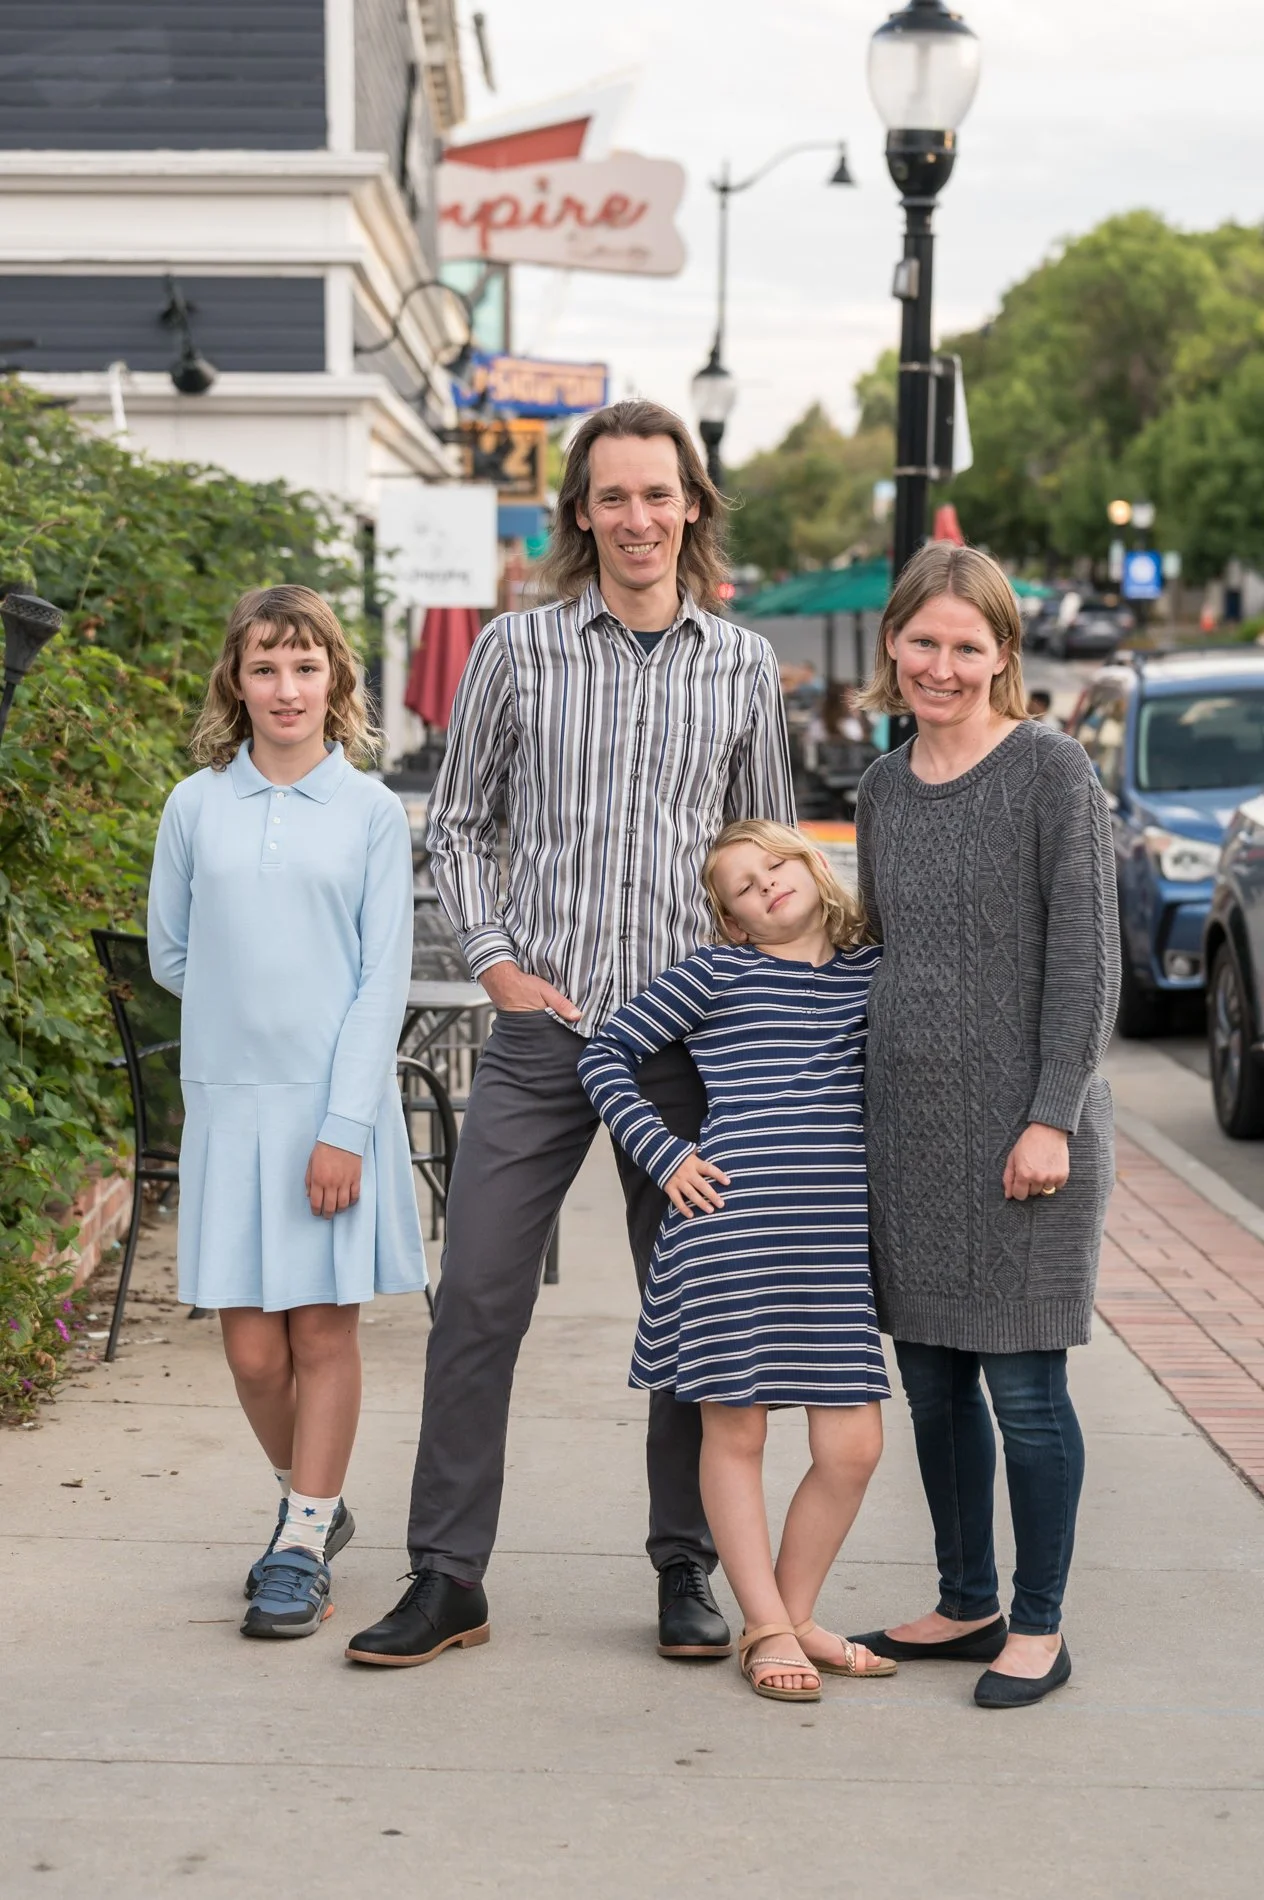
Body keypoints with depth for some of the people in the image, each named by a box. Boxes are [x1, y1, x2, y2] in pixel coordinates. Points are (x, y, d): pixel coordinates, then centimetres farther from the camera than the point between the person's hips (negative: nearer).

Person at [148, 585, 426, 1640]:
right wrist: (251, 1011, 7)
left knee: (324, 1330, 2)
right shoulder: (196, 806, 5)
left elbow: (383, 979, -4)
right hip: (229, 1101, 2)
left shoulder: (371, 811, 0)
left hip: (336, 1103, -2)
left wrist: (343, 1127, -10)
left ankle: (302, 1546, 14)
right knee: (251, 1345, 4)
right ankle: (315, 1502, 28)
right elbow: (171, 953, 16)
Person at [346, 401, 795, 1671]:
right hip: (541, 1024, -1)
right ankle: (447, 1575, 6)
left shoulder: (742, 666, 8)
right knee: (477, 1294, -3)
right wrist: (495, 961, -1)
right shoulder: (516, 650, 3)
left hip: (689, 1032, 1)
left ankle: (686, 1572, 19)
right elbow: (458, 826, 10)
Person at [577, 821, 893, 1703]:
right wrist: (664, 1156, -1)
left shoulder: (872, 967, 13)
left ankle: (796, 1612, 21)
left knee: (853, 1445, 1)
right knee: (736, 1430, 4)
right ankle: (767, 1629, 17)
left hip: (839, 1227, 3)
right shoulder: (717, 971, 4)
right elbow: (607, 1052, 7)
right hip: (732, 1219, -3)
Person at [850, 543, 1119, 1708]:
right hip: (911, 1124, 6)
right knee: (930, 1375, 12)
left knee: (1023, 1379, 0)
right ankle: (967, 1603, 26)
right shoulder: (883, 787, 11)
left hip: (1021, 1126, -6)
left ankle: (1040, 1628, 13)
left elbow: (1087, 958, -11)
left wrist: (1052, 1119, -16)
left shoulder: (1051, 772, -8)